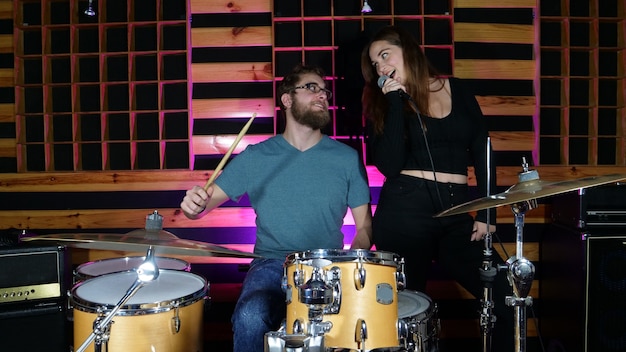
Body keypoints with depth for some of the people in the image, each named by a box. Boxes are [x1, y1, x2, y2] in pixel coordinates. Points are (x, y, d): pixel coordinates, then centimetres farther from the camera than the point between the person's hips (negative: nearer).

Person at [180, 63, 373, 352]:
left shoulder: (347, 158, 4)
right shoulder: (255, 157, 3)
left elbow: (364, 226, 7)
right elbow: (207, 201, 4)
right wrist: (195, 204, -20)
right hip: (271, 265, -1)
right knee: (249, 319, -30)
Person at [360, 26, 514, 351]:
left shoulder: (457, 90, 10)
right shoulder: (382, 105, 5)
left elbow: (482, 152, 9)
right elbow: (390, 166, -11)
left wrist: (486, 213, 1)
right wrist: (397, 101, -11)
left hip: (457, 213, 2)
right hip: (404, 213, -2)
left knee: (505, 297, -8)